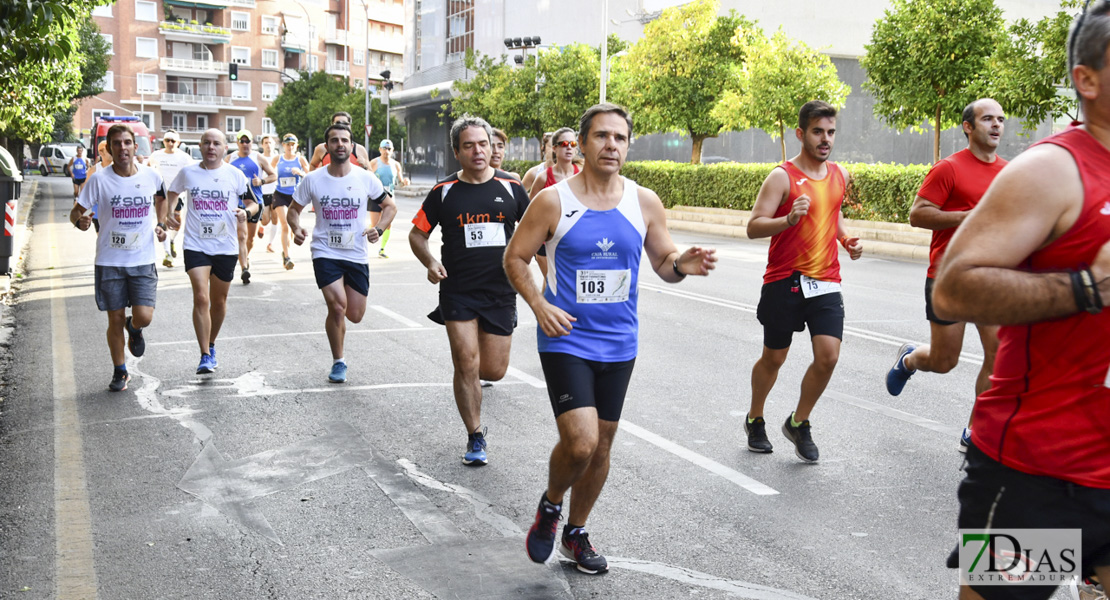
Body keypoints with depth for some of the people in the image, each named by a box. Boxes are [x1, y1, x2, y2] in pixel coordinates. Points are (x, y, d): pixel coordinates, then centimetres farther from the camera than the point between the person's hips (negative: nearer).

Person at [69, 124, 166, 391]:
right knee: (115, 320, 6)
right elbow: (76, 211, -1)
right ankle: (120, 372, 26)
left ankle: (134, 329, 28)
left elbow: (162, 201, 21)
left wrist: (161, 226, 5)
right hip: (109, 261, 0)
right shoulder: (99, 179, -7)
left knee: (144, 317, -11)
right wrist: (80, 221, -24)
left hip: (143, 260, 1)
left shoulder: (151, 176, -1)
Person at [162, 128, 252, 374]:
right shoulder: (188, 172, 3)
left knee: (218, 301, 13)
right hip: (196, 245, -1)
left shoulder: (235, 175, 0)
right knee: (201, 298, -15)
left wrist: (246, 212, -15)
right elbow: (169, 195, 20)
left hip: (226, 247, 1)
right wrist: (163, 217, 6)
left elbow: (254, 203, 6)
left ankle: (211, 346, 37)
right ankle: (205, 357, -11)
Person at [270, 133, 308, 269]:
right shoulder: (277, 159, 2)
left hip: (295, 196, 1)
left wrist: (300, 172, -20)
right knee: (284, 225, -15)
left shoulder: (300, 159, 0)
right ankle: (286, 257, -16)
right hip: (280, 195, -1)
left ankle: (285, 252, 36)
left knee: (291, 225, 12)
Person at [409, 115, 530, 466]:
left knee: (493, 371, 4)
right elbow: (417, 233, 8)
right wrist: (430, 262, -10)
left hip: (501, 292, 1)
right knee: (467, 366, -7)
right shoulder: (444, 191, 0)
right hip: (458, 293, -1)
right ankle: (475, 438, 9)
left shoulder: (510, 187, 2)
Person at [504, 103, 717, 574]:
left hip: (619, 344, 4)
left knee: (601, 444, 12)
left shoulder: (645, 203, 1)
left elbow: (663, 263, 8)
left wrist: (683, 265, -16)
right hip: (566, 340, -4)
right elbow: (515, 257, -1)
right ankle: (549, 506, 17)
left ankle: (576, 533, 34)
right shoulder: (553, 201, -8)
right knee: (579, 442, -16)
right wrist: (539, 305, -16)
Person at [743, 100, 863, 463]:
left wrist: (846, 239, 9)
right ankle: (755, 420, 34)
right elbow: (753, 227, -16)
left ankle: (798, 424, 14)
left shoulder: (839, 175, 9)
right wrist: (788, 219, -33)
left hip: (826, 283, 4)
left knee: (828, 355, -8)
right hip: (784, 281, -4)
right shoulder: (782, 177, -10)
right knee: (773, 358, 9)